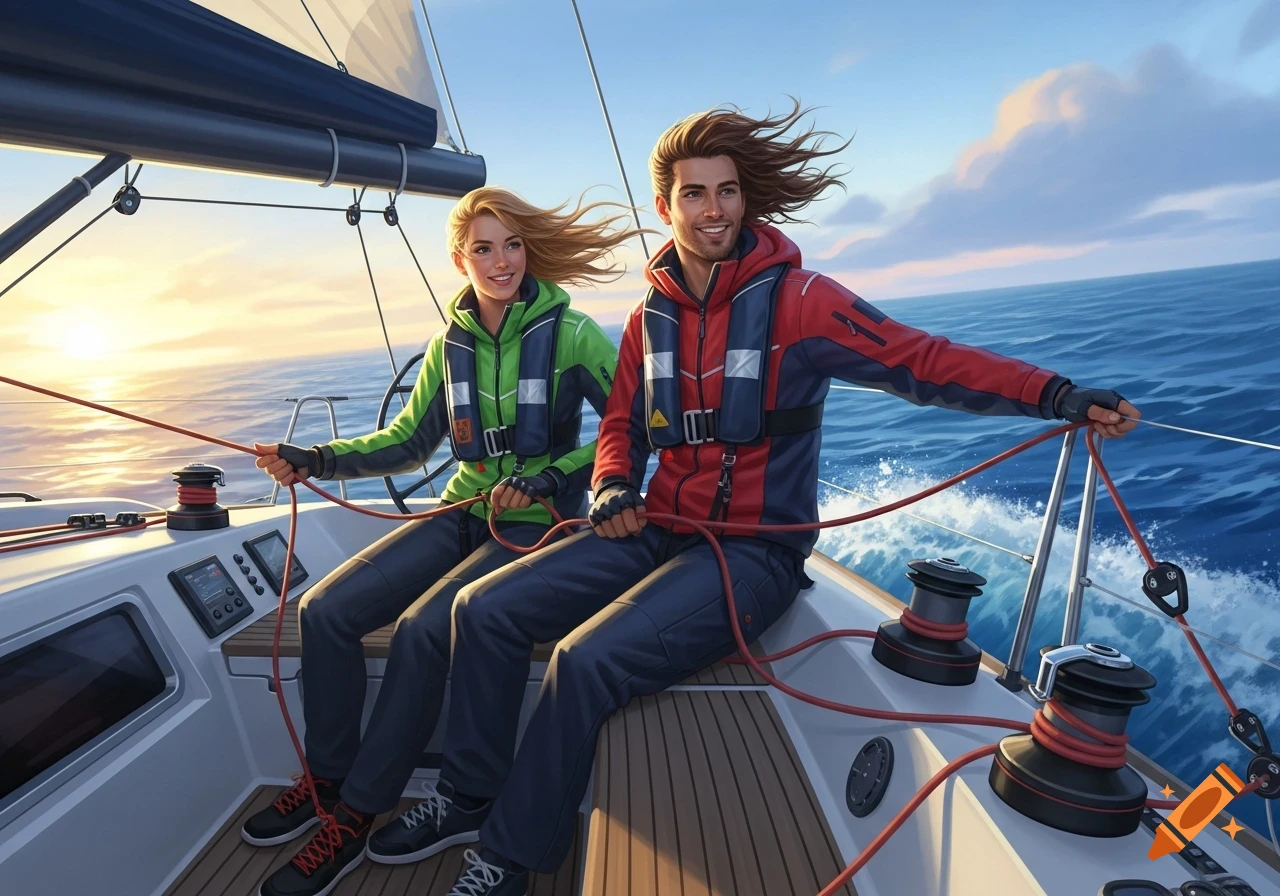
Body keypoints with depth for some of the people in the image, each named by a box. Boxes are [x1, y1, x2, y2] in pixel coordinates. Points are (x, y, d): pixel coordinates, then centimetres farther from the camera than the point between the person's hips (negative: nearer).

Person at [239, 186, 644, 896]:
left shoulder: (570, 331, -9)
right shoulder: (450, 343, 7)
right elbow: (408, 441, 13)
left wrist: (552, 477, -21)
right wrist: (317, 460, 1)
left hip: (539, 523, -5)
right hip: (463, 512, 6)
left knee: (420, 630, -26)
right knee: (325, 610, -9)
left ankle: (354, 818, -6)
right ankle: (327, 778, 11)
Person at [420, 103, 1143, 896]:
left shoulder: (796, 298, -8)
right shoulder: (651, 317, 9)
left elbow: (922, 360, -13)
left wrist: (1056, 395, -24)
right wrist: (613, 489, -5)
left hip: (757, 550, -6)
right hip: (660, 531, 6)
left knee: (588, 660, -25)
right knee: (486, 610, -3)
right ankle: (473, 801, 15)